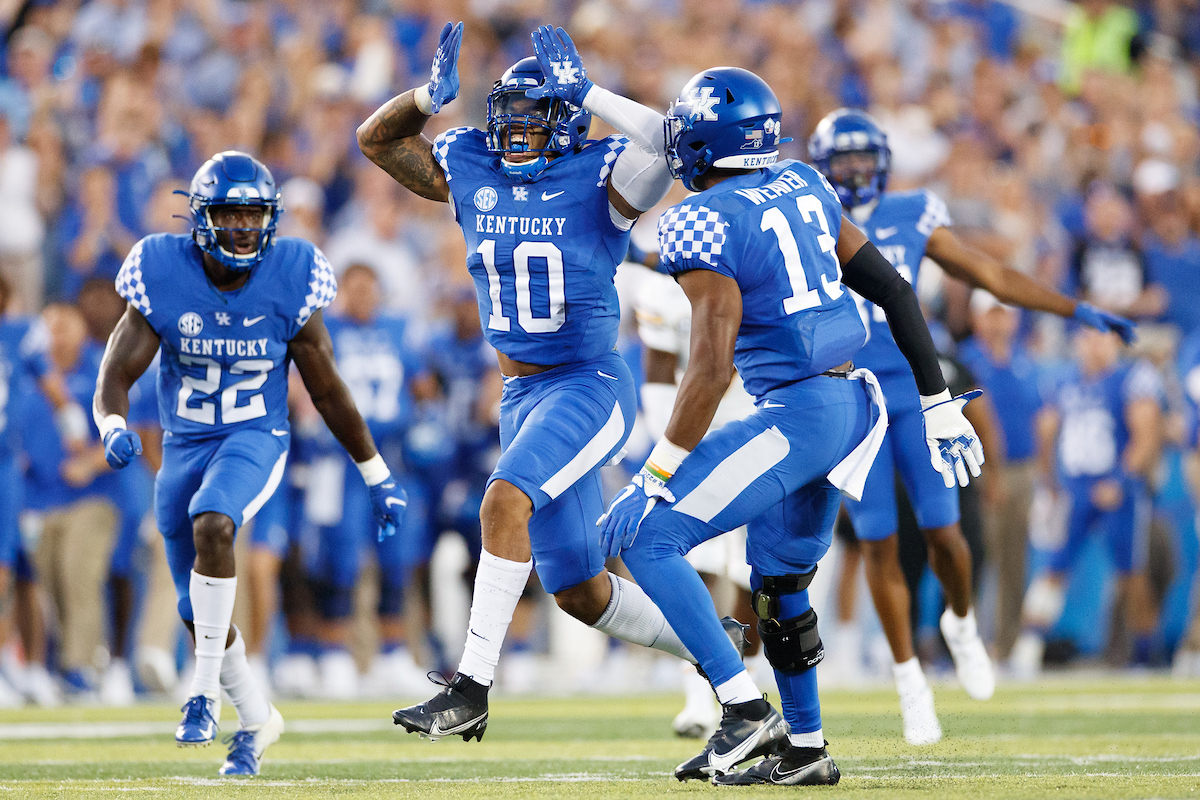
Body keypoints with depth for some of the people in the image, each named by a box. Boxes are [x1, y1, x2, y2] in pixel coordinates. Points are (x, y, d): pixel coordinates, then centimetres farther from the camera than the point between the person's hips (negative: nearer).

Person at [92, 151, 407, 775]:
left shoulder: (290, 284, -11)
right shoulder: (163, 278, -13)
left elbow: (329, 392, -1)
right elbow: (115, 377, -15)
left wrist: (378, 477, 4)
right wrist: (114, 428, -38)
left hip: (255, 441, -3)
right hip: (184, 445, 3)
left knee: (211, 524, -34)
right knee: (198, 612, 7)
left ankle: (205, 692, -25)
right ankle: (256, 718, 32)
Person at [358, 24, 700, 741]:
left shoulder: (600, 177, -10)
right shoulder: (472, 169, 5)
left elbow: (657, 139, -30)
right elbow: (378, 140, 13)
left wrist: (583, 91, -23)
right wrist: (430, 97, -4)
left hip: (590, 385, -7)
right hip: (521, 394, 7)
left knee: (505, 501, -29)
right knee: (578, 592, 9)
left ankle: (471, 690, -28)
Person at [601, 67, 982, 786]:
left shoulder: (704, 223, -13)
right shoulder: (803, 187, 12)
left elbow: (713, 365, -20)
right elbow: (891, 289, 14)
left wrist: (659, 475, -14)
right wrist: (939, 403, 20)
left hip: (795, 415, -9)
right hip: (851, 405, 9)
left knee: (647, 534, -7)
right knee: (779, 583, 22)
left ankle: (745, 707, -12)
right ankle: (804, 748, 29)